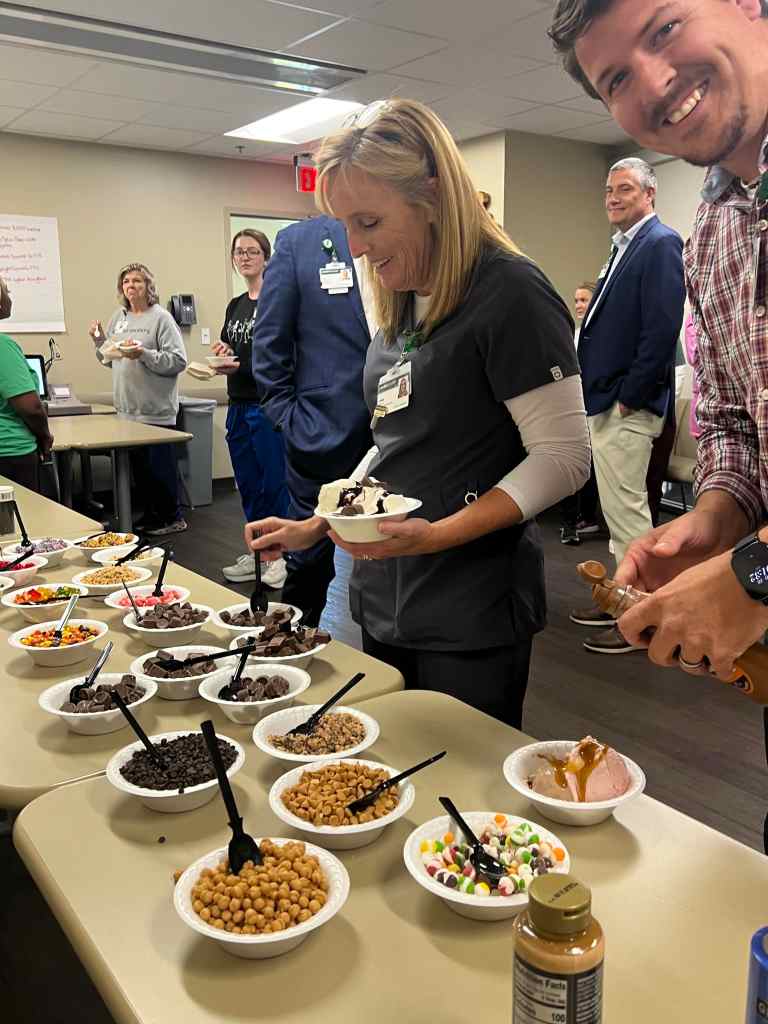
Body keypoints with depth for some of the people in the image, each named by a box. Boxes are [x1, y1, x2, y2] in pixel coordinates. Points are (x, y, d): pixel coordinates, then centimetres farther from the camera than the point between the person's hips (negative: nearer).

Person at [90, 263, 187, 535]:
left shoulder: (161, 317, -7)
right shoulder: (118, 317, 13)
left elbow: (178, 360, -15)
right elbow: (110, 359, 21)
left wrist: (144, 354, -22)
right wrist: (99, 340, 5)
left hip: (156, 409, -7)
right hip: (127, 408, 7)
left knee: (159, 466, 0)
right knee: (138, 465, 13)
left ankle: (172, 518, 14)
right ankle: (151, 515, 26)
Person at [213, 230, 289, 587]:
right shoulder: (235, 305, 16)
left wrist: (239, 366, -19)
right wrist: (224, 352, 3)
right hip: (239, 406, 8)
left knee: (274, 482, -2)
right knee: (248, 484, 12)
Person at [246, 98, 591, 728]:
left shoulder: (510, 292, -14)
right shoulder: (400, 304, 10)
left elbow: (564, 456, -17)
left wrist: (437, 534, -24)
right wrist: (315, 528, 11)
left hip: (471, 619, -7)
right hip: (385, 598, 8)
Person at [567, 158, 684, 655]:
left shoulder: (660, 243, -11)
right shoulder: (624, 247, 18)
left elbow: (662, 329, -20)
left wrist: (628, 398, -18)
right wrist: (598, 391, 13)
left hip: (628, 407, -10)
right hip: (606, 400, 10)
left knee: (628, 511, -4)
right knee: (618, 511, 16)